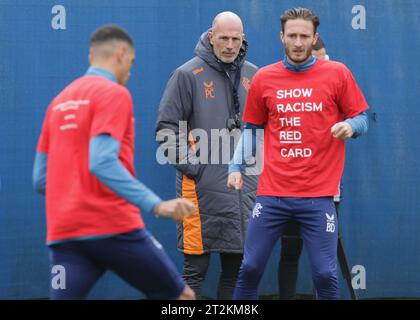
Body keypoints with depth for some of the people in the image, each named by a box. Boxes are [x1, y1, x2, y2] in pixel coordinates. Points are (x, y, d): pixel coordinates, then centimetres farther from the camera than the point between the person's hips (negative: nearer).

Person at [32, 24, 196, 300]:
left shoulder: (60, 101, 16)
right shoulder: (113, 93, -5)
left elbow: (41, 179, 16)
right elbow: (102, 162, -19)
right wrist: (155, 204, -24)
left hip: (62, 234, 6)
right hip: (113, 228, -6)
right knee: (181, 296, 9)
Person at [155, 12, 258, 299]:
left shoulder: (253, 75, 12)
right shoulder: (188, 75, -3)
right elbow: (166, 127, -3)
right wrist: (188, 163, -11)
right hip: (204, 187, -5)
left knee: (236, 267, 10)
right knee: (196, 270, -3)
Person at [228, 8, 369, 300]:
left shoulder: (337, 73, 2)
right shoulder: (264, 78, 8)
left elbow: (361, 119, 7)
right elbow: (251, 129, 17)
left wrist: (350, 126, -15)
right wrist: (236, 167, 5)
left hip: (319, 195, -2)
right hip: (272, 193, 2)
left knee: (325, 274, -3)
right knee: (250, 268, 3)